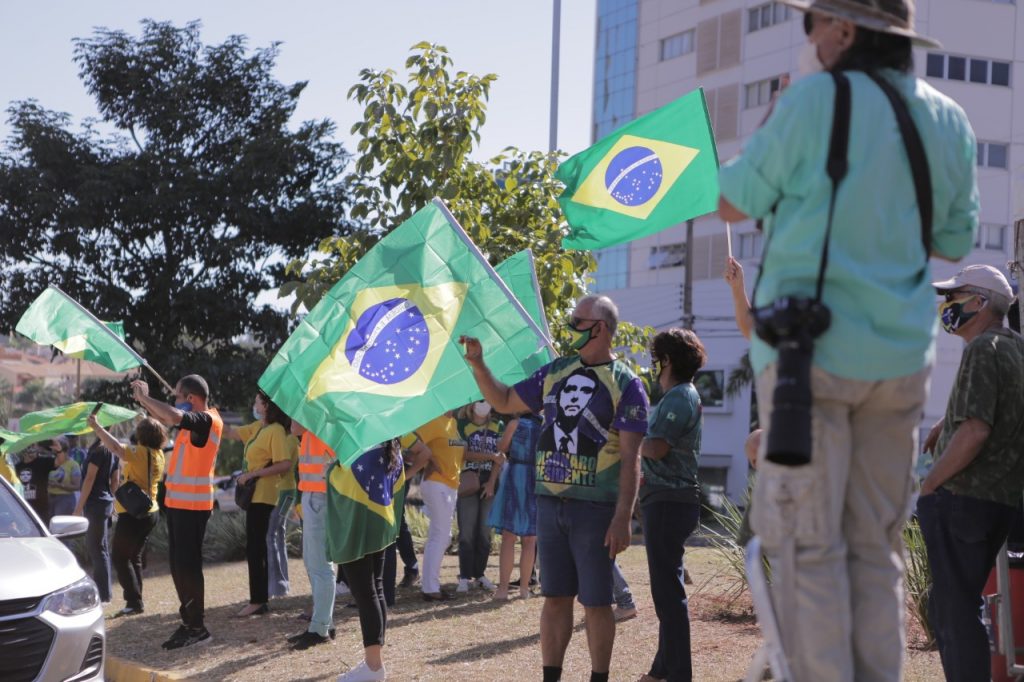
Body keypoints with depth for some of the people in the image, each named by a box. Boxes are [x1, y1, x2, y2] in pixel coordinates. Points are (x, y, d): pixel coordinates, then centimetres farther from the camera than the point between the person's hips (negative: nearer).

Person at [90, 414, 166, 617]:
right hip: (150, 511, 9)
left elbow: (116, 448, -32)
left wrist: (96, 427, -25)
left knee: (119, 558, -2)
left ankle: (134, 602, -7)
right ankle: (136, 602, 17)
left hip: (133, 514, -9)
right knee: (134, 558, 16)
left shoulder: (140, 453, -19)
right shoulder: (158, 455, 7)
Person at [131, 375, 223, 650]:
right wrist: (144, 399, 13)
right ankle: (189, 622, 20)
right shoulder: (194, 421, 12)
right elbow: (165, 419, 29)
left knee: (187, 564, -7)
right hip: (178, 502, 10)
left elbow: (172, 416, -32)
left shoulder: (207, 420, -15)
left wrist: (144, 397, -19)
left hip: (191, 505, -10)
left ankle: (196, 627, -2)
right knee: (178, 564, 13)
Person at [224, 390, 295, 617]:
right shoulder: (257, 428, 12)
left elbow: (284, 464, -23)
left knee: (255, 548, -7)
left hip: (263, 495, -9)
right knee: (257, 548, 12)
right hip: (254, 494, 9)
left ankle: (257, 601, -3)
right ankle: (261, 599, 18)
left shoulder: (276, 430, -15)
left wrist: (252, 474, -20)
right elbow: (230, 432, 20)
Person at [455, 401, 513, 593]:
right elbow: (463, 454, -7)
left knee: (485, 532, 3)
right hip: (468, 482, -2)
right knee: (467, 532, -6)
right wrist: (490, 456, -15)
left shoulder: (498, 426, 9)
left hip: (490, 483, 3)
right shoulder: (462, 425, 2)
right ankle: (465, 577, -5)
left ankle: (480, 574, 11)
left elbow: (501, 455, 2)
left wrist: (492, 482, -8)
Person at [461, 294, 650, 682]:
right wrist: (478, 364, 8)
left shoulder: (625, 384, -6)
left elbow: (630, 459, -11)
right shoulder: (555, 372, 11)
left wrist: (622, 519, -17)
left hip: (595, 508, -5)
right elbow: (504, 402, 22)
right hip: (550, 503, 5)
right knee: (555, 597, 10)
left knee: (595, 601, 2)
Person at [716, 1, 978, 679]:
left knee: (806, 542, -1)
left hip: (813, 348, -5)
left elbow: (735, 202, -1)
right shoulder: (949, 121, 8)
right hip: (902, 355, 6)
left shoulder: (816, 101, -9)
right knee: (876, 544, 12)